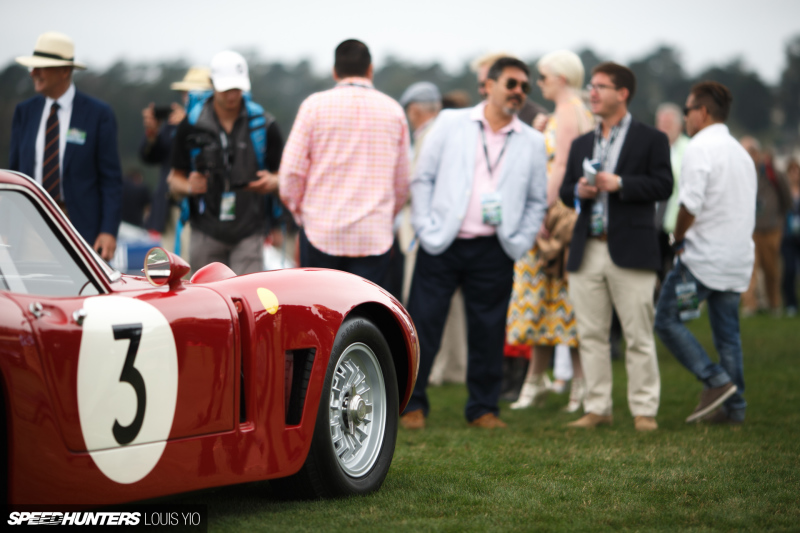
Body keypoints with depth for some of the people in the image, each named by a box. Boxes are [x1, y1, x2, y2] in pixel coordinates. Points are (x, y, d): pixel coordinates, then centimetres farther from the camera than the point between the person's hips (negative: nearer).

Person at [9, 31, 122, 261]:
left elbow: (111, 179, -3)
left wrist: (108, 231, -12)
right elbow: (15, 172, 14)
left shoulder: (99, 114, -1)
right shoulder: (24, 112, 11)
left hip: (82, 225, -3)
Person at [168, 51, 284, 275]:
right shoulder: (192, 125, 3)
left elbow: (281, 173, 11)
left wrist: (273, 182, -12)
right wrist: (188, 187, -13)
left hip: (249, 233, -1)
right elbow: (175, 178, 9)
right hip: (206, 233, 1)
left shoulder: (263, 124, 4)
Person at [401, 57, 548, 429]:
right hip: (442, 245, -2)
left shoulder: (532, 143, 8)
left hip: (493, 251, 2)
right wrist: (426, 229, -5)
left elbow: (537, 201, 13)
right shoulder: (451, 123, 4)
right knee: (423, 325, -2)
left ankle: (483, 408, 18)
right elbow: (422, 178, 4)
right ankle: (413, 405, 9)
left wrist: (519, 244, 0)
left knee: (488, 332, 5)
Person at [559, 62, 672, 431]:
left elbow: (663, 186, -7)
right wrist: (578, 191, -4)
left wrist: (620, 183, -17)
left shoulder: (651, 139, 2)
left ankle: (644, 411, 3)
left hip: (631, 251, -5)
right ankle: (597, 409, 12)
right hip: (587, 251, 5)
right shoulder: (581, 144, 19)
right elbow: (564, 191, 18)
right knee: (591, 335, 5)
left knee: (638, 337, -3)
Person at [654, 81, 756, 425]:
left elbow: (691, 203, -21)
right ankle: (733, 406, 9)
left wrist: (678, 239, -5)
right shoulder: (741, 153, 17)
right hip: (738, 258, 8)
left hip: (703, 255, -8)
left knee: (668, 319, -1)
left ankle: (716, 381, -11)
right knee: (727, 332, 11)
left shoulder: (700, 148, -12)